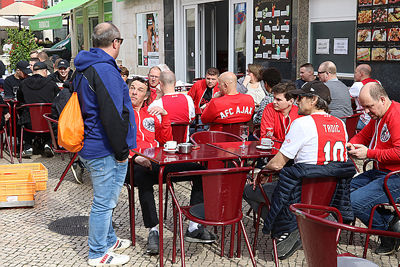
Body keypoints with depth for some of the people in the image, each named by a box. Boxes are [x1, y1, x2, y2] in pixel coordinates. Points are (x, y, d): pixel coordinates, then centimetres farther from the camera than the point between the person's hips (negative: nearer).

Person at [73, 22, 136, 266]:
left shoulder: (85, 68, 14)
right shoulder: (105, 70, -19)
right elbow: (112, 115, -25)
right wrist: (122, 150, -15)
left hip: (91, 146, 11)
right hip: (106, 152, -10)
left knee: (105, 200, 22)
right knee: (104, 202, 0)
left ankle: (109, 241, 37)